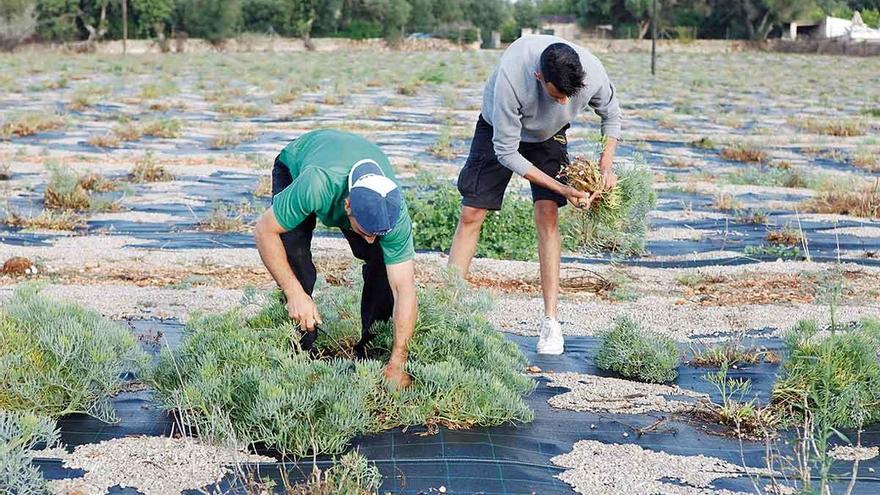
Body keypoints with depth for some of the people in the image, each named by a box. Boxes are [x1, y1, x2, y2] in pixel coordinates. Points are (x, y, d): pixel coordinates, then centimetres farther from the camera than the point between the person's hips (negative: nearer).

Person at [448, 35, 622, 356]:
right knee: (471, 214, -7)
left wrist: (607, 164, -21)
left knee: (547, 215, -12)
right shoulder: (511, 77, -42)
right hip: (500, 129, -2)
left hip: (549, 136, 2)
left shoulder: (593, 74, -31)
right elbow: (506, 152, -31)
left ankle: (551, 321, -9)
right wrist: (562, 189, -32)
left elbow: (611, 116, -6)